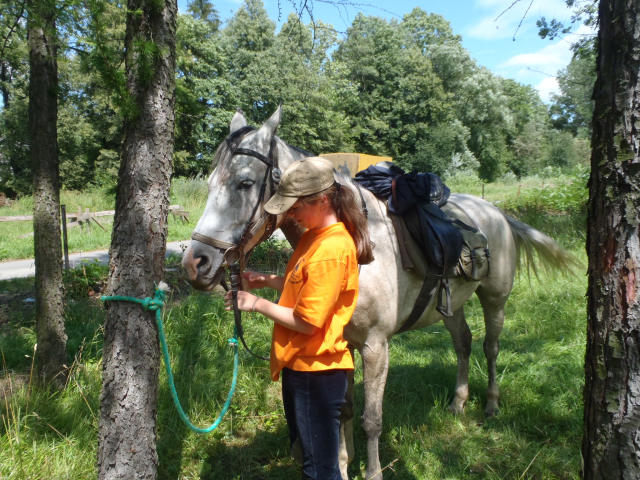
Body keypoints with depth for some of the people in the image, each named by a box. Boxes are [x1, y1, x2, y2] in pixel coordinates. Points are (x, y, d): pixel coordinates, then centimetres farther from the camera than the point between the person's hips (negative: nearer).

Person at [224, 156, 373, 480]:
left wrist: (257, 304, -13)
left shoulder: (331, 250, -26)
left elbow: (306, 321, -24)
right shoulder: (315, 233, 5)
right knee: (306, 451, 27)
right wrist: (266, 280, 2)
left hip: (315, 371, -10)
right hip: (299, 364, 10)